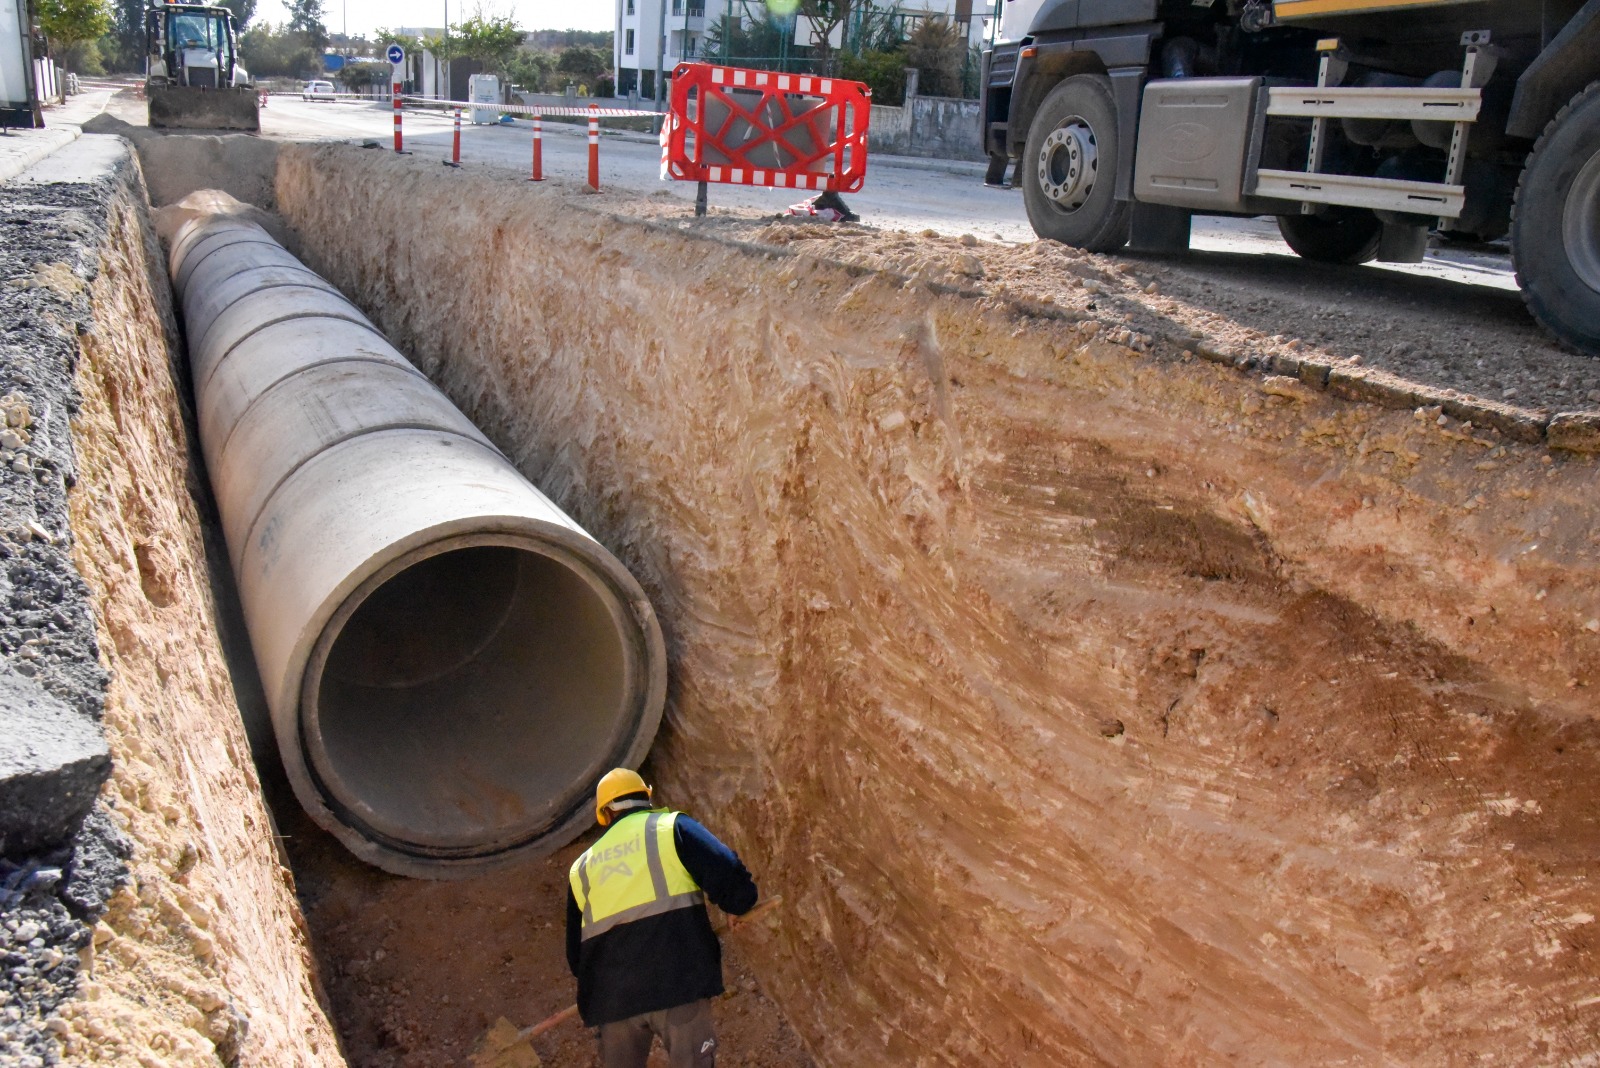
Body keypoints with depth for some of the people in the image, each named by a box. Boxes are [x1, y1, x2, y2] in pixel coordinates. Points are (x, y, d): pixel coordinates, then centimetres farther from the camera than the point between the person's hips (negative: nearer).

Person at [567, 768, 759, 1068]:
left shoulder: (582, 867, 21)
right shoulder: (672, 827, 7)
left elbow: (575, 954, 22)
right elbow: (735, 886, -4)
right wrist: (738, 901, 17)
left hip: (613, 997, 4)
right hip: (678, 983, -4)